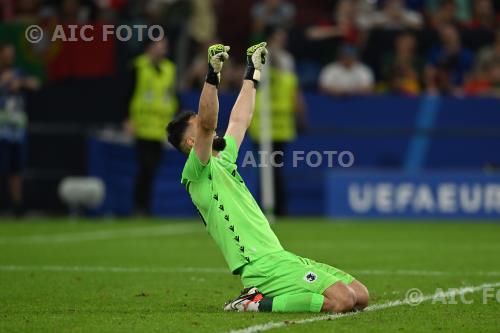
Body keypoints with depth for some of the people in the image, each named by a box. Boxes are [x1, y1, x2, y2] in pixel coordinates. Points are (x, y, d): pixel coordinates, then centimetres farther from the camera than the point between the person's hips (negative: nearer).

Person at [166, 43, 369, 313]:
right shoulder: (196, 173, -5)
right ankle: (257, 304, -11)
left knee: (360, 295, 3)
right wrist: (212, 75, -29)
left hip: (278, 257, 10)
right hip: (262, 267, -10)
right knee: (342, 300, -24)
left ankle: (259, 299, 7)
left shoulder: (222, 162, 22)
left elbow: (239, 121, 34)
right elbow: (207, 124, -21)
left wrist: (252, 73, 40)